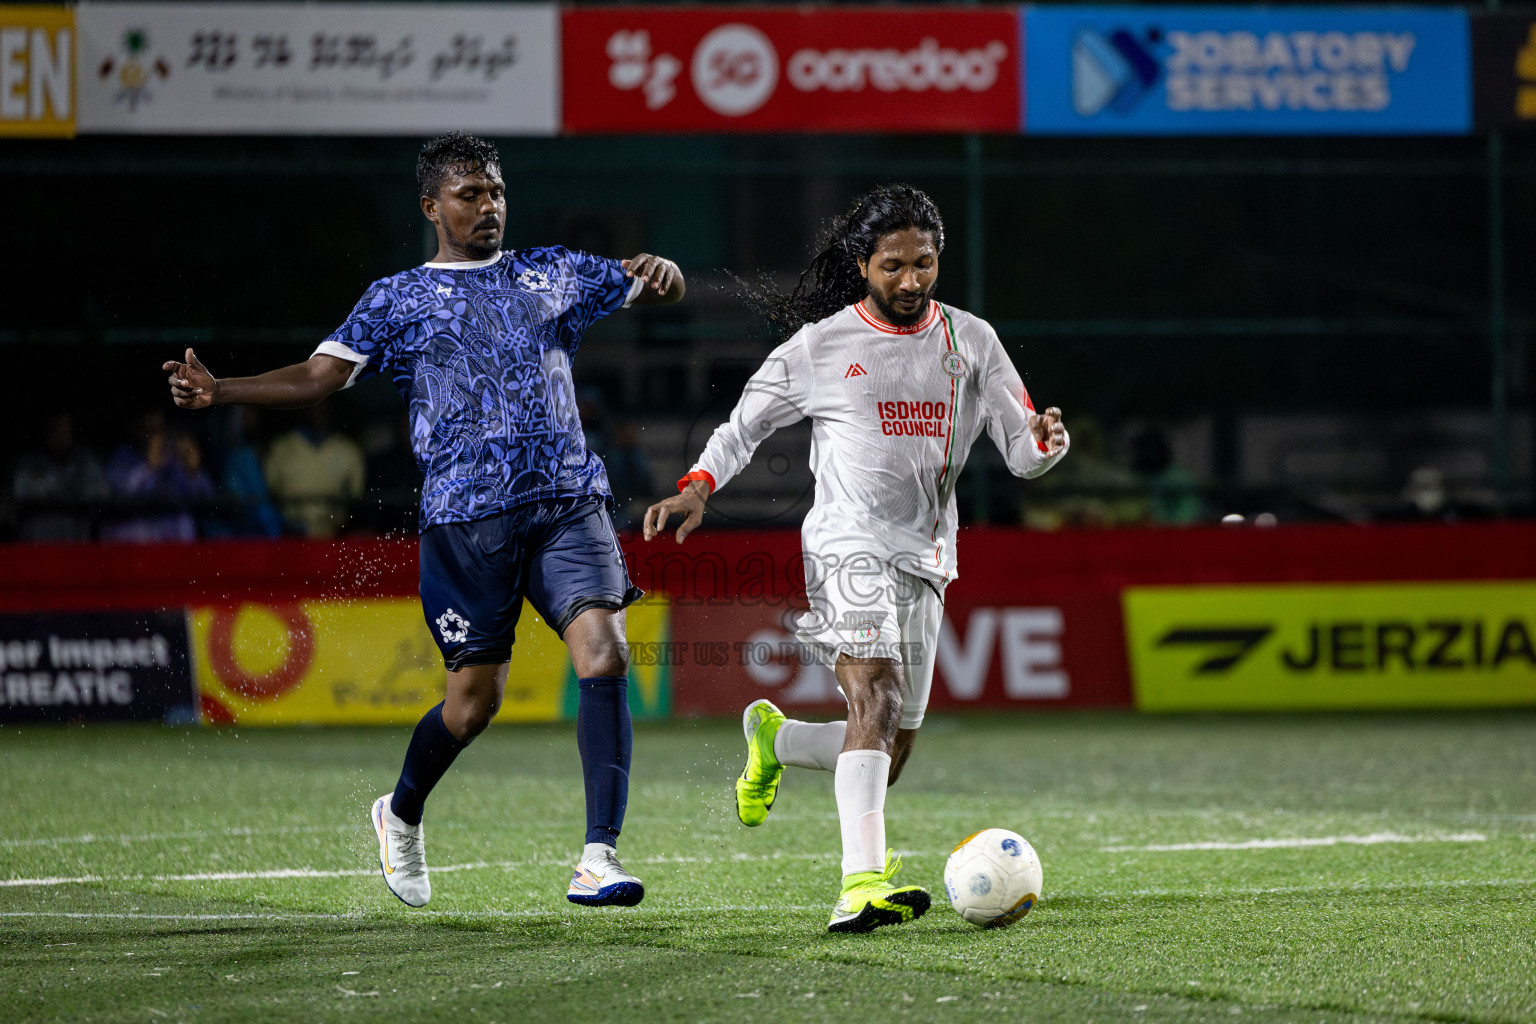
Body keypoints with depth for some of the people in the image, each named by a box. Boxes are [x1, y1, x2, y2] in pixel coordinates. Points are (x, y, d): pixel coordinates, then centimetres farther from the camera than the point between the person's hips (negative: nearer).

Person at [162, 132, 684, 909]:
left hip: (568, 503, 2)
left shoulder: (551, 276, 16)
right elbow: (319, 376, 0)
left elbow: (657, 290, 19)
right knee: (475, 696, 1)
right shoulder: (398, 300, 8)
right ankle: (401, 816, 32)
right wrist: (217, 391, -14)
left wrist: (657, 271, -6)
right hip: (466, 516, -2)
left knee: (604, 656, -17)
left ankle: (599, 858, -18)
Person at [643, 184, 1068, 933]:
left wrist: (1045, 442, -13)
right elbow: (744, 426, 11)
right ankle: (862, 881, -37)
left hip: (925, 561, 5)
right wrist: (697, 488, -6)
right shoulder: (821, 346, 2)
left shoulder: (970, 342, 10)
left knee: (892, 745, 7)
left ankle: (773, 739, 38)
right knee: (878, 698, -26)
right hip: (848, 544, -5)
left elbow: (1021, 451, 10)